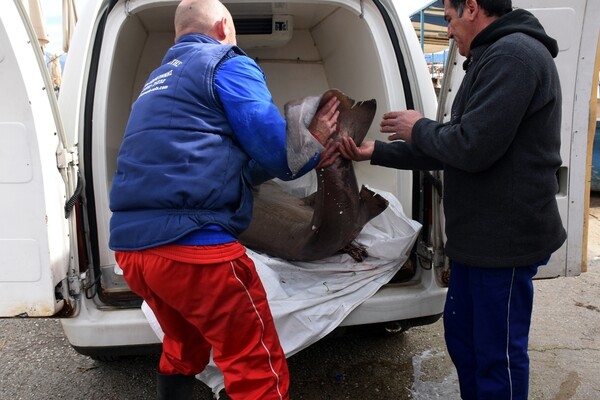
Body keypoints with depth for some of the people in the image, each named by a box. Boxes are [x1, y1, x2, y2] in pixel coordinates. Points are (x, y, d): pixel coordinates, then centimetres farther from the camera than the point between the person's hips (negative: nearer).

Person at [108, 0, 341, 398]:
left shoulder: (159, 79, 27)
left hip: (132, 246, 9)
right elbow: (274, 149, -6)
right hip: (193, 245, -9)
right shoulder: (228, 63, 2)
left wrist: (306, 156, 22)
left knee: (183, 351, 28)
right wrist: (312, 144, 16)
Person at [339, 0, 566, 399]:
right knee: (462, 335, 21)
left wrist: (419, 128, -7)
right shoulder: (495, 59, 16)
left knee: (497, 351, 6)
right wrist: (376, 152, 14)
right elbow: (449, 151, 16)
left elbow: (471, 148, -26)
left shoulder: (512, 55, -17)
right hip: (480, 236, 10)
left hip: (504, 238, -10)